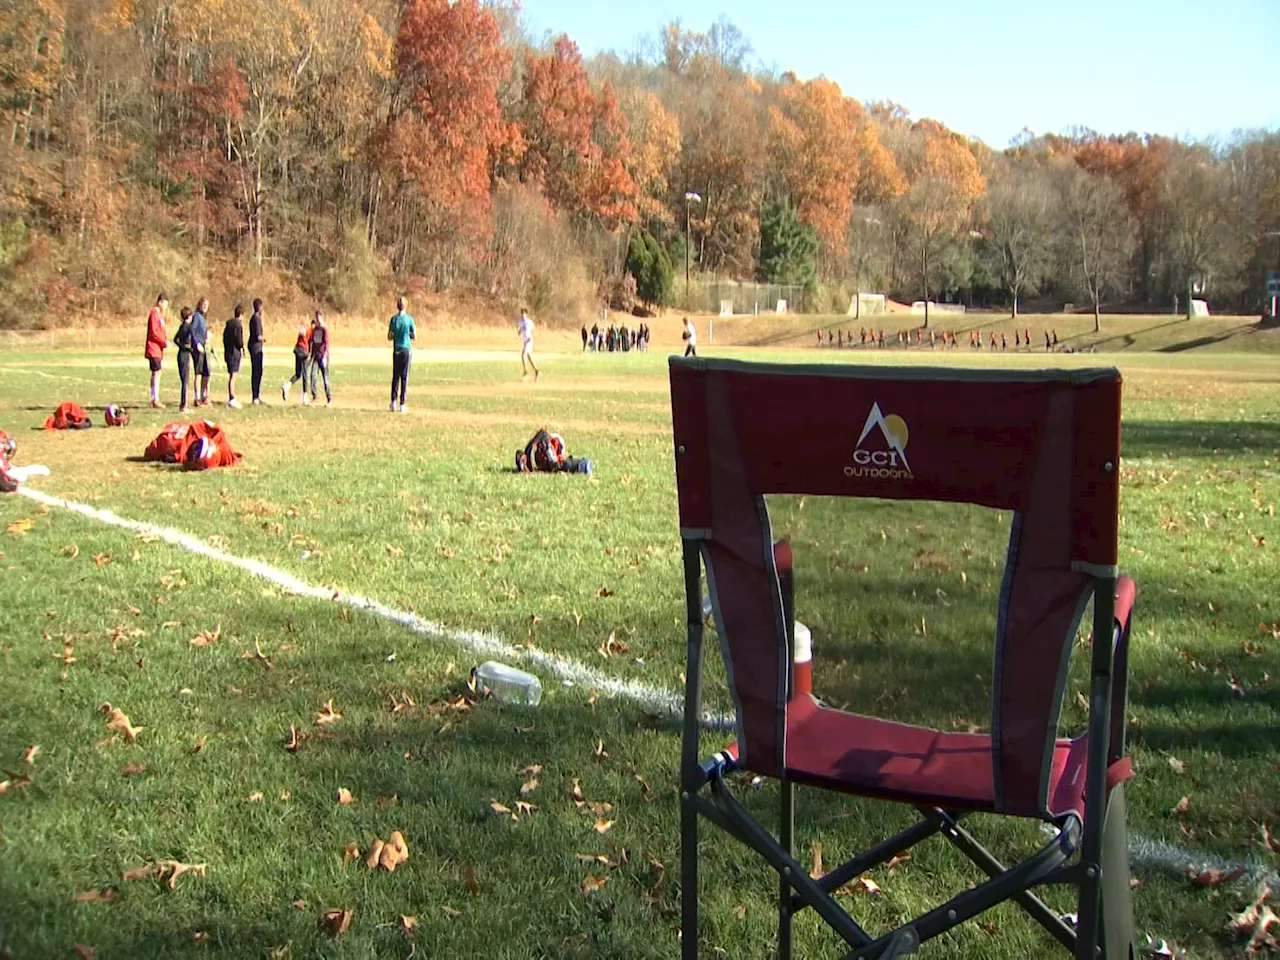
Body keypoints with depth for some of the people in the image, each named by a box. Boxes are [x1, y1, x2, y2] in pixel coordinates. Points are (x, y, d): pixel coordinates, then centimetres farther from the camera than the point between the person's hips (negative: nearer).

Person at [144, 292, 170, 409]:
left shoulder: (159, 314, 18)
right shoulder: (154, 314, -13)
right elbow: (154, 332, -19)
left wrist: (166, 340, 9)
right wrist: (165, 342, -15)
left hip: (158, 349, 10)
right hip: (153, 348, -10)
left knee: (155, 373, 11)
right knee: (157, 373, -11)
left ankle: (154, 399, 15)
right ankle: (156, 400, -11)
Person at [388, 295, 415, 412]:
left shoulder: (393, 319, 0)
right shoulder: (409, 319, -6)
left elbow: (389, 337, 1)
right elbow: (415, 337, -4)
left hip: (396, 350, 2)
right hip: (406, 350, -2)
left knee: (395, 376, 10)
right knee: (404, 377, 1)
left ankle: (393, 402, 3)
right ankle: (402, 405, 0)